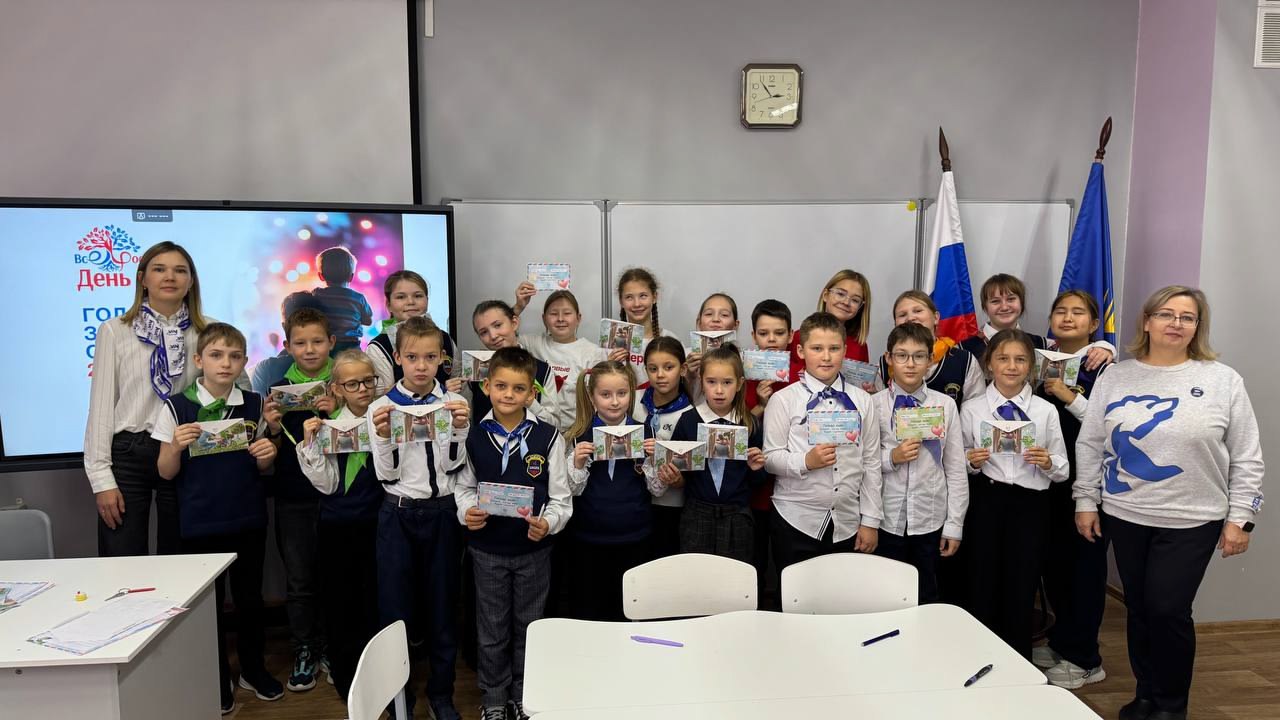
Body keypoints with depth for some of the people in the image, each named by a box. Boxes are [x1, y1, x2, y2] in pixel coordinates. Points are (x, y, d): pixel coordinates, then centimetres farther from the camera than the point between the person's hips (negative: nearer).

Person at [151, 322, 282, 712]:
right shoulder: (176, 408, -7)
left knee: (250, 595, 13)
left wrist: (267, 454, -11)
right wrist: (176, 446, -21)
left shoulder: (254, 405, 1)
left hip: (248, 519, 2)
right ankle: (218, 679, 25)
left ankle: (254, 669, 31)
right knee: (209, 600, 8)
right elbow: (166, 473, -2)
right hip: (200, 523, -2)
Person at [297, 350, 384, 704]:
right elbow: (327, 484, -6)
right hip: (337, 527, 0)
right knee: (339, 602, 10)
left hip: (376, 524, 0)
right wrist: (310, 444, -16)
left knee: (375, 600, 8)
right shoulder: (328, 426, -3)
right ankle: (345, 677, 28)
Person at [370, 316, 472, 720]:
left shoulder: (454, 404, -1)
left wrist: (460, 429, -20)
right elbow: (386, 474, -5)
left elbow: (454, 467, -5)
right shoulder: (383, 407, -3)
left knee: (443, 604, 10)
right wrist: (383, 437, -22)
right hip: (399, 513, 0)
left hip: (443, 512, 1)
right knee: (394, 609, 6)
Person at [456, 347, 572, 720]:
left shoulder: (548, 436, -11)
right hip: (487, 548, 1)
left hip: (534, 549, -1)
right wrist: (467, 511, -14)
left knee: (528, 626, 15)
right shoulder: (473, 436, -6)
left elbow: (561, 498, -6)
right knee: (492, 629, 15)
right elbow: (464, 486, 6)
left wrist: (547, 524, -24)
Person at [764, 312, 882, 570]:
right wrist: (806, 462, -20)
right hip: (796, 523, -2)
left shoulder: (861, 400, 6)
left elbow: (871, 463, 7)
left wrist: (870, 521, 5)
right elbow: (770, 458, -3)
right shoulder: (783, 400, -2)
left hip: (848, 524, 3)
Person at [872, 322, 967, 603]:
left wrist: (954, 524, 1)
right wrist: (891, 458, -18)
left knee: (926, 598, 14)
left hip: (930, 520, 1)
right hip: (886, 520, -1)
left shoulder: (945, 405, 0)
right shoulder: (874, 404, -5)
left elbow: (955, 469, 2)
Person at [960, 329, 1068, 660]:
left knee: (1022, 586, 7)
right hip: (985, 502, 0)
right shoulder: (972, 408, 2)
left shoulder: (1045, 411, 4)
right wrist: (972, 461, -14)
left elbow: (1062, 470, 6)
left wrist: (1048, 462, -15)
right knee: (984, 583, 6)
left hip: (1030, 504, 1)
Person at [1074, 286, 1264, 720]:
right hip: (1123, 516, 2)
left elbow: (1246, 458, -1)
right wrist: (1086, 501, 2)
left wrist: (1240, 518, -4)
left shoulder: (1223, 381, -3)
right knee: (1138, 608, 12)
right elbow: (1089, 445, 5)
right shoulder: (1115, 377, 1)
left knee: (1168, 611, -1)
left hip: (1192, 521, -2)